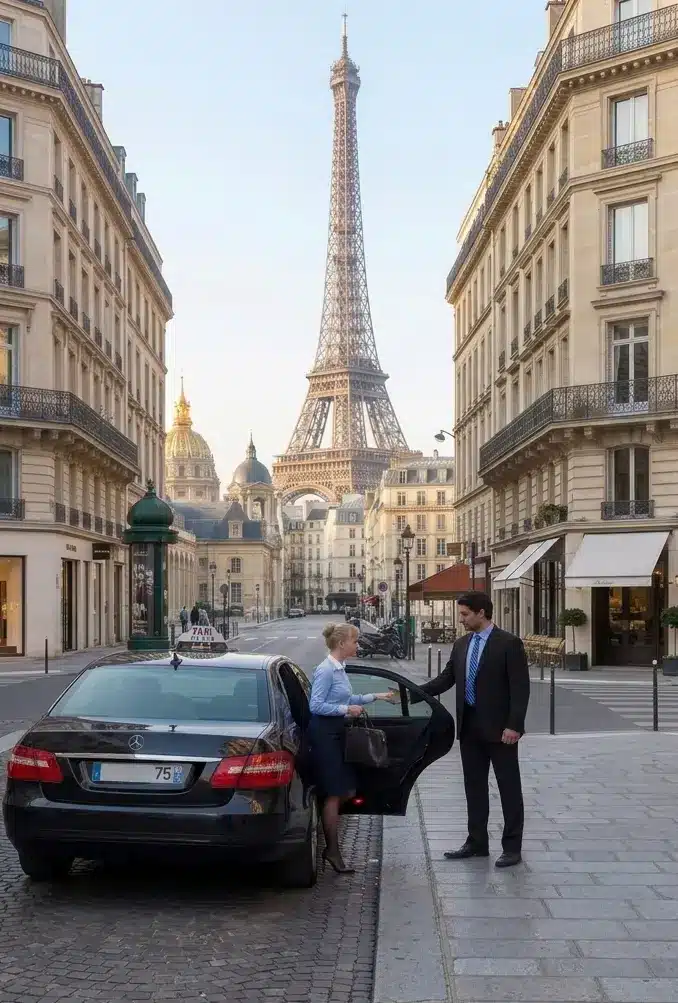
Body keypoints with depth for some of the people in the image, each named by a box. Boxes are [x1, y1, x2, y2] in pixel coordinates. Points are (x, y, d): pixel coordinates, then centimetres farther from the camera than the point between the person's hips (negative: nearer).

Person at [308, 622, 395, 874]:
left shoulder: (339, 669, 12)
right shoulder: (326, 670, -16)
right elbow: (316, 705, -21)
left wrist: (376, 696, 23)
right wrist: (346, 709, -19)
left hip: (337, 733, 10)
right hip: (324, 733, -10)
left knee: (347, 790, 11)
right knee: (334, 794, -4)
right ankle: (333, 851, 5)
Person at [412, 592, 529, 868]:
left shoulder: (509, 643, -10)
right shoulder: (461, 645, 10)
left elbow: (520, 687, -13)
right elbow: (445, 679, 11)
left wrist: (514, 725, -19)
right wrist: (411, 695, 1)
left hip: (499, 728, -7)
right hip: (470, 727, 7)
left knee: (509, 788, 3)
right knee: (474, 786, 13)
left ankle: (512, 847, 10)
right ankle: (477, 842, 23)